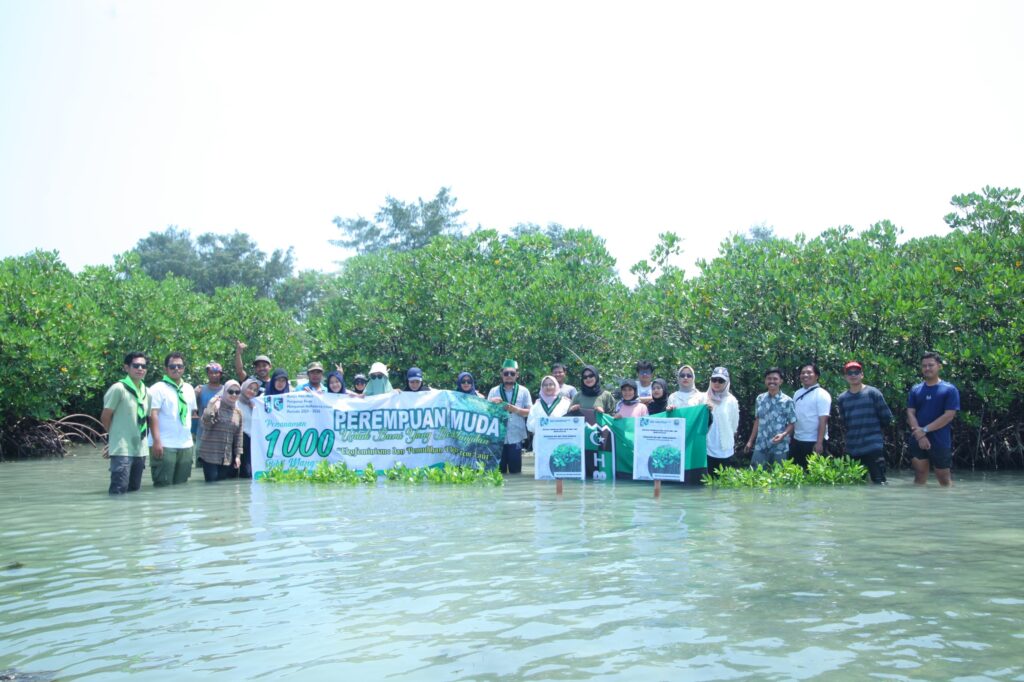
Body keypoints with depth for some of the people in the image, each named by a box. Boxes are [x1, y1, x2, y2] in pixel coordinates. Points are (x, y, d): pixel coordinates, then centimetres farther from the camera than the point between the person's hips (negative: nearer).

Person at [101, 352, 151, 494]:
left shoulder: (147, 392, 10)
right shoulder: (118, 388, -10)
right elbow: (105, 417, -6)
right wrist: (115, 435, 5)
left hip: (141, 450, 7)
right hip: (121, 450, -7)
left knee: (134, 489, 13)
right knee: (119, 490, -9)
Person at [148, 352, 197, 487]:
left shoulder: (189, 388, 15)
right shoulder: (158, 388, -5)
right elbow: (152, 415, -12)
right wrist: (156, 441, -19)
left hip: (186, 445, 6)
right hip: (164, 445, -6)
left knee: (182, 485, 11)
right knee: (163, 485, -5)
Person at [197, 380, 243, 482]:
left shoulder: (238, 412, 12)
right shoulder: (216, 406, -4)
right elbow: (205, 423, -20)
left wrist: (238, 455, 9)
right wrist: (211, 407, -33)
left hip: (228, 457, 5)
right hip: (210, 455, -5)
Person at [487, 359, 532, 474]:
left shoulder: (524, 391, 6)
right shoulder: (494, 391, 8)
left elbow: (530, 412, 3)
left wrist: (515, 409, -12)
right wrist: (493, 404, -14)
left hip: (516, 437, -1)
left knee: (516, 470, 2)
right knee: (499, 470, 4)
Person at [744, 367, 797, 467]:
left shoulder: (787, 401, -6)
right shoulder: (760, 399, 7)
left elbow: (792, 423, -3)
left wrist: (783, 434, -21)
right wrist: (751, 441, 14)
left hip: (779, 447, -3)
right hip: (760, 446, 3)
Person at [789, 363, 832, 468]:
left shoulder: (822, 394, -11)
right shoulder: (797, 393, 11)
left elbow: (823, 420, -16)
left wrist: (819, 443, -21)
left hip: (814, 442, -7)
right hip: (797, 441, 7)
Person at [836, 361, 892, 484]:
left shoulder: (873, 393, -3)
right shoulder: (841, 398, 7)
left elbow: (887, 418, 0)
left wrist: (873, 428, 11)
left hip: (874, 447, -4)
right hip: (852, 449, 4)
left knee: (879, 482, -8)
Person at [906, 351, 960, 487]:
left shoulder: (949, 390, -3)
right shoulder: (915, 390, 8)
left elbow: (949, 416, -11)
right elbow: (910, 413, 1)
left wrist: (925, 430, -14)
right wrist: (920, 435, -13)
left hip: (941, 442, -3)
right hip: (918, 441, 3)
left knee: (944, 478, 6)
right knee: (920, 476, 8)